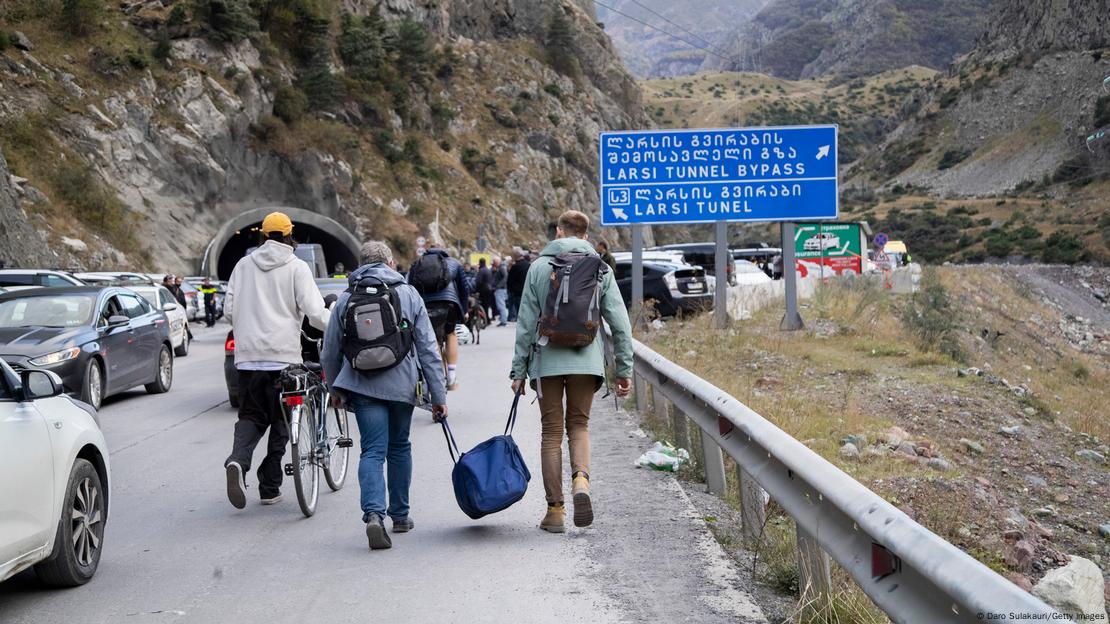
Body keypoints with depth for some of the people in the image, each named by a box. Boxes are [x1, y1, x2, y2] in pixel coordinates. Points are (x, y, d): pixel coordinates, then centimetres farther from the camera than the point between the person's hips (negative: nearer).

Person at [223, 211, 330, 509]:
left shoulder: (244, 264, 9)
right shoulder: (296, 267, -3)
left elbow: (229, 311, 10)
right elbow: (315, 312, -11)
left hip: (248, 355, 3)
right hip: (282, 354, -3)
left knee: (251, 416, 11)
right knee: (280, 421, 8)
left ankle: (238, 460, -18)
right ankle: (270, 488, 9)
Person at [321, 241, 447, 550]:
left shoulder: (345, 299, 5)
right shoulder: (409, 295, 3)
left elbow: (330, 352, 10)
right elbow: (428, 349, 0)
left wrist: (335, 389, 25)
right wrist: (439, 395, 2)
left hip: (363, 386, 0)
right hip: (402, 385, 1)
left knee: (372, 451, -2)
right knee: (399, 447, 17)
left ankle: (374, 514, -22)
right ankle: (400, 515, 25)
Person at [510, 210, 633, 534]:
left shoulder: (540, 267, 1)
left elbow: (526, 322, 0)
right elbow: (620, 322, 1)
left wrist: (519, 370, 4)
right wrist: (624, 369, 6)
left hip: (548, 360, -1)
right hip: (587, 360, 1)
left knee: (552, 431, 7)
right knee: (579, 424, 16)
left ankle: (555, 509, 7)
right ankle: (581, 479, -12)